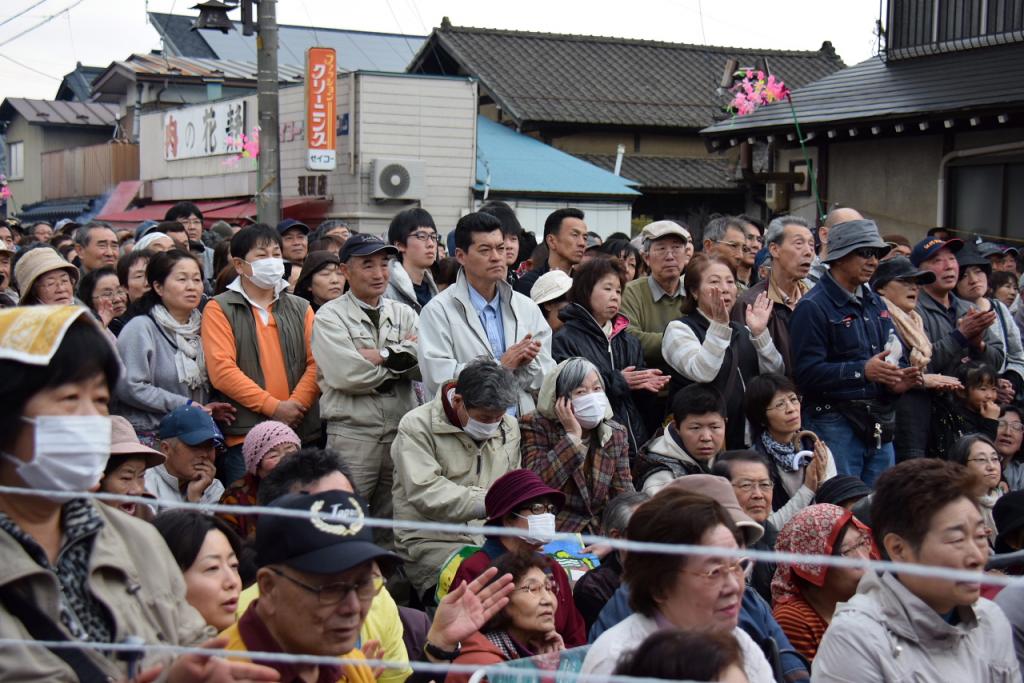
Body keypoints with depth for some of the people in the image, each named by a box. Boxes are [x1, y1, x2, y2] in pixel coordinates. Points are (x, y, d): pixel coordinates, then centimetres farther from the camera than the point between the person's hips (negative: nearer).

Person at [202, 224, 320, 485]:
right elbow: (222, 370, -9)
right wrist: (274, 407, -13)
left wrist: (296, 403, -13)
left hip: (301, 432, 4)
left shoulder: (300, 308, 15)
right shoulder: (219, 309, 3)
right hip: (245, 436, -4)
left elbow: (317, 363, 5)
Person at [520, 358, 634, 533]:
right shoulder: (536, 427, -3)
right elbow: (535, 486, -18)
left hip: (602, 530, 5)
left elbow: (624, 495, 6)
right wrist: (572, 436, -16)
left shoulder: (616, 434, 10)